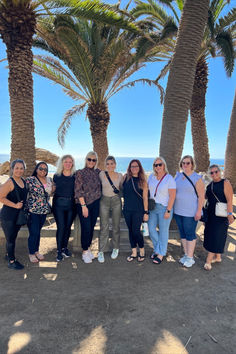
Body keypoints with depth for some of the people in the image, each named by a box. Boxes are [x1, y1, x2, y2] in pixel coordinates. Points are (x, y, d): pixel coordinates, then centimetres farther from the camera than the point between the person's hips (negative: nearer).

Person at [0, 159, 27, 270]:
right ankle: (11, 261, 19)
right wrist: (15, 205, -21)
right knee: (10, 239, 4)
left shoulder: (23, 182, 6)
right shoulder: (10, 182, -17)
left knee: (12, 237, 21)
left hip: (19, 215, 7)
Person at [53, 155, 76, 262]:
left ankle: (65, 247, 26)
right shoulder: (57, 176, 4)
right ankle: (59, 251, 9)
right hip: (59, 204, -1)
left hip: (71, 205, 1)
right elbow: (53, 189, 15)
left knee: (68, 227, 9)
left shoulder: (75, 176, 4)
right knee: (61, 227, -4)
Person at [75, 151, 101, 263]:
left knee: (92, 227, 10)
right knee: (86, 228, -3)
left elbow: (100, 187, 22)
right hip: (83, 204, -4)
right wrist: (83, 206, -14)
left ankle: (88, 248, 28)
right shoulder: (80, 173, -5)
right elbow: (79, 191, -9)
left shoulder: (98, 172, 7)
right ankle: (85, 252, 14)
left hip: (95, 204, 4)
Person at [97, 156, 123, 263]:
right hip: (104, 201, -1)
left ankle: (115, 249, 28)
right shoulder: (101, 174, -3)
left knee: (116, 226, 10)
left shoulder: (120, 176, 0)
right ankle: (101, 251, 12)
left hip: (116, 201, 1)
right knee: (104, 227, 1)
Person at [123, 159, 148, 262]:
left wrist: (146, 212, -6)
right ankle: (134, 252, 26)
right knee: (130, 230, 11)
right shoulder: (125, 178, 3)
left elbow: (145, 198, -3)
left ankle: (142, 250, 21)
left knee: (136, 231, -5)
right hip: (127, 209, 3)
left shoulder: (142, 181, -3)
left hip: (138, 210, -3)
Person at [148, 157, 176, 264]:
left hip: (164, 208, -5)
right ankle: (157, 249, 30)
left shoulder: (169, 179, -11)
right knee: (151, 229, 9)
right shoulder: (151, 177, 5)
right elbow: (147, 190, 12)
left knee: (163, 231, 4)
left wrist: (168, 211, -16)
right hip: (152, 207, 5)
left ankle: (161, 254, 18)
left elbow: (172, 196, -13)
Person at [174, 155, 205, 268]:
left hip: (191, 212, -6)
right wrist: (172, 208, 11)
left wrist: (199, 211, -15)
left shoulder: (197, 178, -8)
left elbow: (201, 196, -10)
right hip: (178, 211, 6)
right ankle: (186, 254, 27)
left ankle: (190, 258, 15)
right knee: (182, 233, 13)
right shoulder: (177, 176, 8)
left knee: (190, 234, 1)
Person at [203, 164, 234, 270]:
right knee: (210, 233, 12)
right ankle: (217, 257, 28)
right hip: (210, 214, 7)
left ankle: (208, 261, -1)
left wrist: (230, 214, -24)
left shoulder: (225, 183, -9)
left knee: (216, 235, -4)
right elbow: (205, 196, 20)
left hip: (221, 215, -7)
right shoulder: (209, 184, 10)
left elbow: (229, 200, -16)